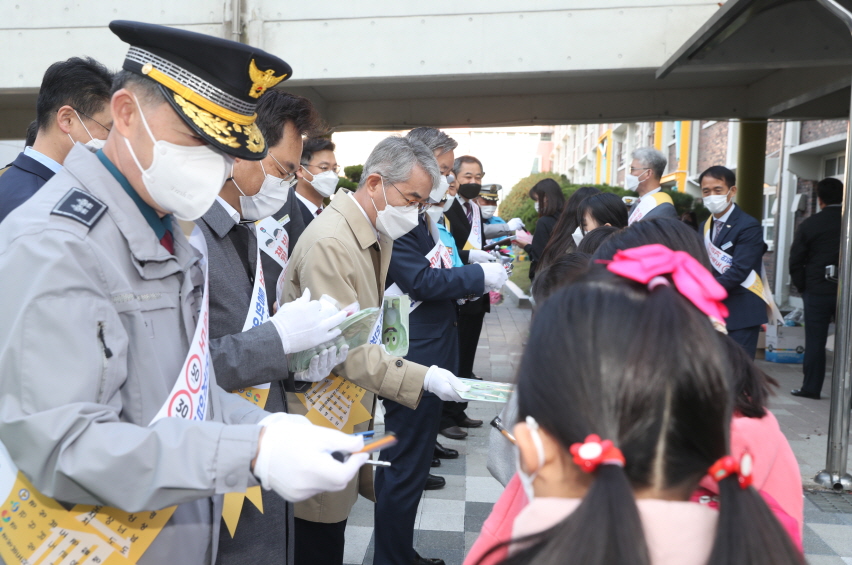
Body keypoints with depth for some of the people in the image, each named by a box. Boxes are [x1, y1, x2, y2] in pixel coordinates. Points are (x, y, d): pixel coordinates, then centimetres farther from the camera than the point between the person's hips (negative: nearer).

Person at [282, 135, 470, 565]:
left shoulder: (380, 235, 7)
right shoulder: (328, 242, -23)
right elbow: (344, 349, -26)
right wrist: (424, 378, -27)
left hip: (353, 405, 8)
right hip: (319, 411, -8)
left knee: (335, 519, 19)